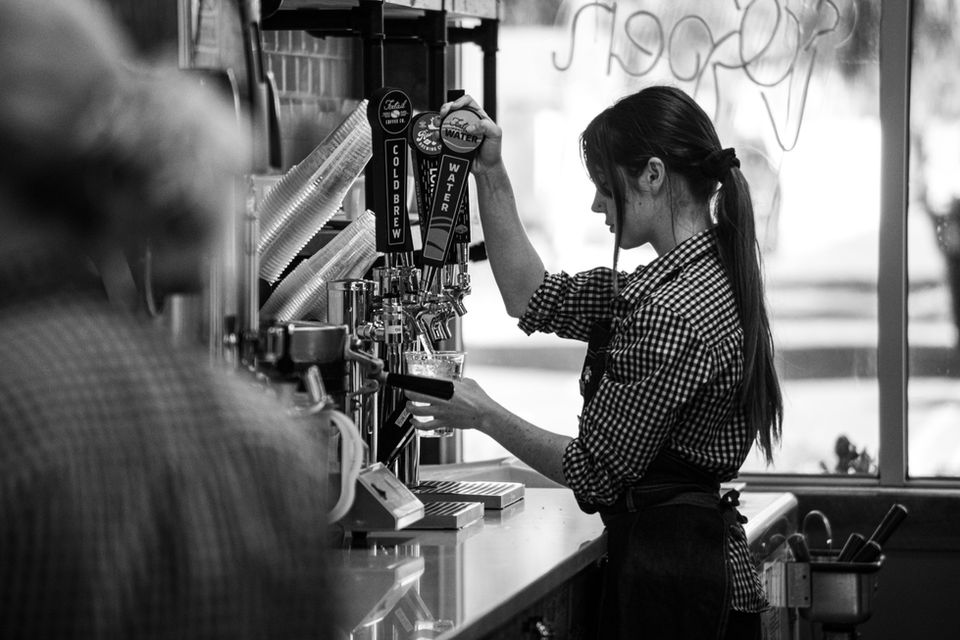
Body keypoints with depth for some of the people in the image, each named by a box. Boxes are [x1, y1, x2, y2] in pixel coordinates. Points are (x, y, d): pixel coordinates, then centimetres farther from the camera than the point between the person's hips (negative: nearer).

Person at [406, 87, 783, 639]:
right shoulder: (710, 275, 9)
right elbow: (533, 298, 15)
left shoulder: (670, 314, -22)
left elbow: (597, 473, -17)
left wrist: (484, 416, -6)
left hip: (669, 574, -10)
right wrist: (491, 176, 9)